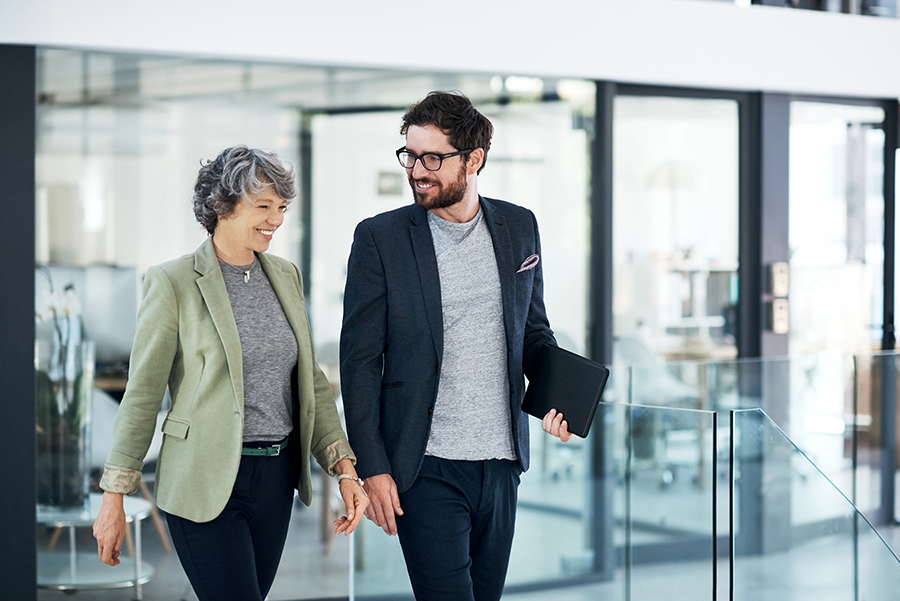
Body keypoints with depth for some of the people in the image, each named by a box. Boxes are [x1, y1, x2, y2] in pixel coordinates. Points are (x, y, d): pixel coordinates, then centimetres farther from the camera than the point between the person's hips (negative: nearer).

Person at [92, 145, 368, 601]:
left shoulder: (285, 277, 10)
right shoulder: (173, 283, -7)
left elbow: (310, 383, 14)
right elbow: (142, 394, -5)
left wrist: (344, 468, 3)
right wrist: (113, 499, -5)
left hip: (276, 478, 6)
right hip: (206, 484, -6)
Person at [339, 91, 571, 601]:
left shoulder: (519, 227, 7)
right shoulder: (380, 238, -4)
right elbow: (360, 359, -4)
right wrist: (372, 467, -9)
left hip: (501, 463, 4)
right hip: (427, 468, -4)